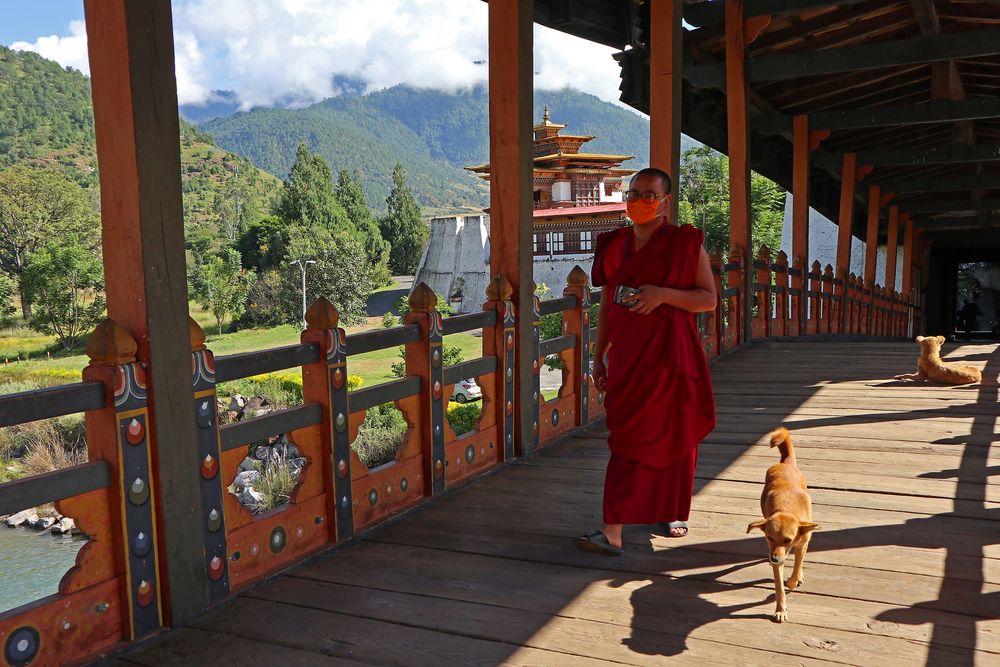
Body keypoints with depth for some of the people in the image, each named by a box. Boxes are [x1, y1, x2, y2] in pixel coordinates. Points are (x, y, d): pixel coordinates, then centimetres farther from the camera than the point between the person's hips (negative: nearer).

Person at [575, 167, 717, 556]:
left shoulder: (685, 243, -5)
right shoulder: (614, 246, 8)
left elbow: (709, 299, -7)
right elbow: (606, 306, 11)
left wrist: (663, 294, -22)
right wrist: (599, 357, 10)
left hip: (667, 356, -3)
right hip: (627, 356, 4)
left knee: (672, 435, 8)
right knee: (628, 439, 6)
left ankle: (671, 512, 30)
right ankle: (613, 533, 12)